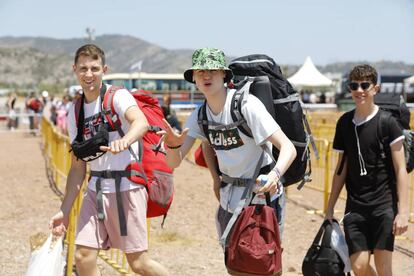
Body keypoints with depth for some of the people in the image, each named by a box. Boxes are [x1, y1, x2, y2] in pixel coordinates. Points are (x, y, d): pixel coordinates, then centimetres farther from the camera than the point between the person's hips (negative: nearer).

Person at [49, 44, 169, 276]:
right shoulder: (75, 112, 12)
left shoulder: (118, 96, -6)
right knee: (83, 257, -5)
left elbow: (141, 122, -29)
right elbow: (78, 166, 16)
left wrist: (124, 141, -51)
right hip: (96, 189, 6)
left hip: (127, 187, -6)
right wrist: (65, 210, 11)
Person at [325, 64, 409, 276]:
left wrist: (403, 211, -14)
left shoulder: (387, 122, -6)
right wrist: (330, 208, 14)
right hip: (355, 205, 4)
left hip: (384, 203, -4)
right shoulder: (344, 122, 8)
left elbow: (400, 169, -7)